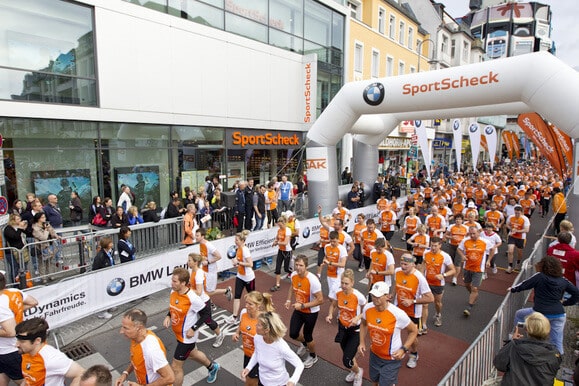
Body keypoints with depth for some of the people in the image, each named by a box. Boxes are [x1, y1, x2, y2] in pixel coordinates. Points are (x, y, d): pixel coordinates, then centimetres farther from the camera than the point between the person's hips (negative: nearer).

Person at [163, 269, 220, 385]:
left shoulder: (193, 298, -32)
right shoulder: (173, 291, -10)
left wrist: (193, 329, -22)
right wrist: (168, 316, -7)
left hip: (187, 336, -8)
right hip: (178, 334, 8)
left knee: (175, 367, 2)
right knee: (192, 353, 30)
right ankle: (212, 367, 57)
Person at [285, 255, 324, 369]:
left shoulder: (312, 280, -32)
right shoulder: (294, 275, -13)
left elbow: (320, 300, -27)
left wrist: (302, 305, -29)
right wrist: (289, 300, 0)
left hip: (311, 312, -5)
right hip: (298, 310, 5)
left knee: (307, 336, 10)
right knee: (293, 334, 8)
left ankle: (313, 357, 43)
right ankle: (304, 344, 45)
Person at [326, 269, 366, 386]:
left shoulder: (358, 296, -28)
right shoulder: (338, 293, -14)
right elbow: (333, 305, 5)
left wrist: (357, 317, -26)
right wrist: (330, 315, -14)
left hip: (355, 330, -5)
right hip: (342, 327, 5)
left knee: (346, 361, -6)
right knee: (347, 353, 24)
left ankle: (358, 372, 30)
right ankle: (354, 371, 56)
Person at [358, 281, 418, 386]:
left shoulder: (398, 314, -29)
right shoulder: (367, 308, -17)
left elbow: (414, 331, -12)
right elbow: (363, 324, 6)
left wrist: (403, 349, -19)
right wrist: (362, 342, -2)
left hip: (392, 358, -5)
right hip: (374, 354, 5)